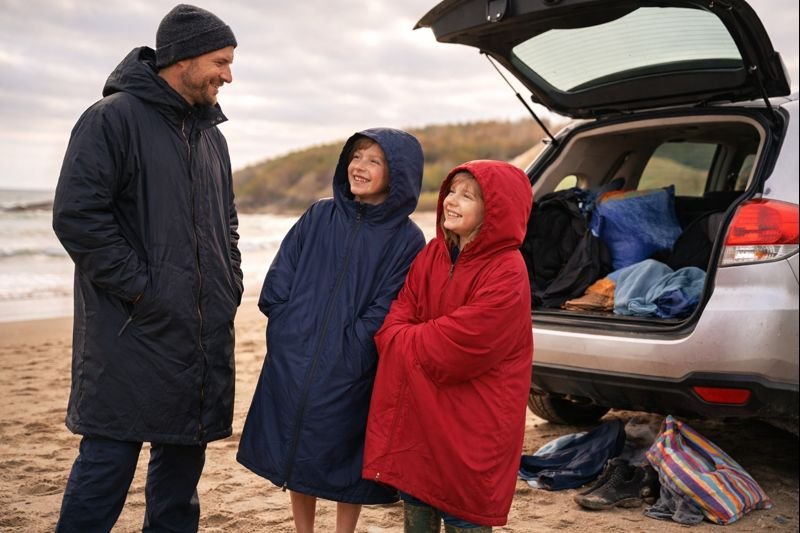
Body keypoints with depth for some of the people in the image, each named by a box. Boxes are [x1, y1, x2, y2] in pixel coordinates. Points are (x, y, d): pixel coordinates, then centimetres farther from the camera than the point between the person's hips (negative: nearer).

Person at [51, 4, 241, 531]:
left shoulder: (211, 136, 16)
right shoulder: (114, 118, -7)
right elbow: (76, 214, -15)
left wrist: (230, 284, 11)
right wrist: (138, 286, -15)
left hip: (205, 334, 7)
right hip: (134, 332, -7)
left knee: (184, 456, 14)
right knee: (109, 458, -4)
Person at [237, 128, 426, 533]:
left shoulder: (407, 240, -6)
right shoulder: (319, 217, 4)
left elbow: (383, 315, -11)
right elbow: (277, 286, 5)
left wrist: (343, 353, -14)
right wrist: (290, 337, -2)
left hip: (349, 374, -3)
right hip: (292, 366, 3)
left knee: (343, 462, 9)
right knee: (296, 455, 13)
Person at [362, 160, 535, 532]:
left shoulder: (506, 273, -18)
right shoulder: (432, 254, 5)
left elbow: (458, 347, -23)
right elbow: (396, 322, 4)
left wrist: (403, 340, -8)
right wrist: (422, 341, -18)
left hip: (471, 422, -6)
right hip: (418, 410, 7)